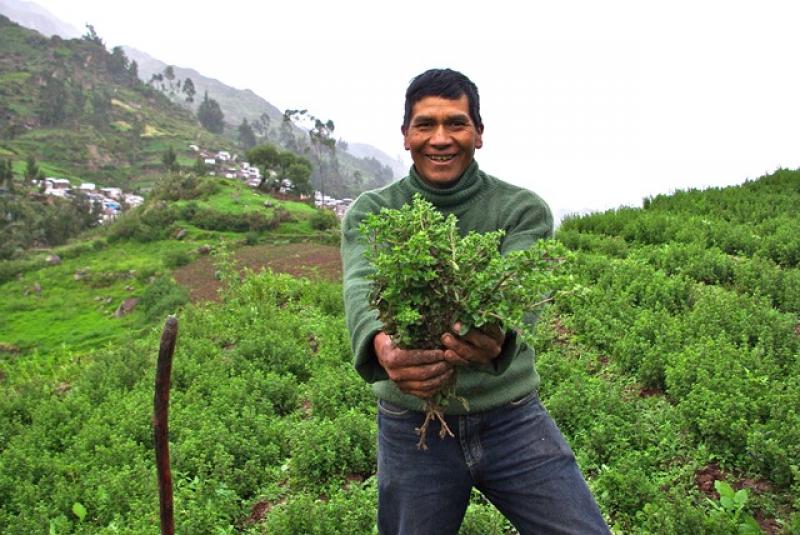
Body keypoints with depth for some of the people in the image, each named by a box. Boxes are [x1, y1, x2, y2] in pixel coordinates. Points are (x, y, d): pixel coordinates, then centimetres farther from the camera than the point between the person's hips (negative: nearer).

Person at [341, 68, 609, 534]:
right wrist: (381, 344, -45)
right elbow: (363, 285, -22)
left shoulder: (523, 209, -3)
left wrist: (497, 336, -46)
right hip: (411, 426, 1)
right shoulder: (371, 212, -3)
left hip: (512, 418, 0)